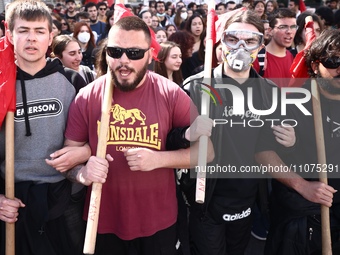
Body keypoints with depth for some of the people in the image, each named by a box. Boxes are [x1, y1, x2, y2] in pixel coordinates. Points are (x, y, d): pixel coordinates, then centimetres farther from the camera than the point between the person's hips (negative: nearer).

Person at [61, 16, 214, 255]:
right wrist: (83, 173, -22)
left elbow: (206, 150, -7)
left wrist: (159, 158, -21)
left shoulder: (171, 94, -10)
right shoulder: (86, 97, -7)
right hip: (105, 222, 1)